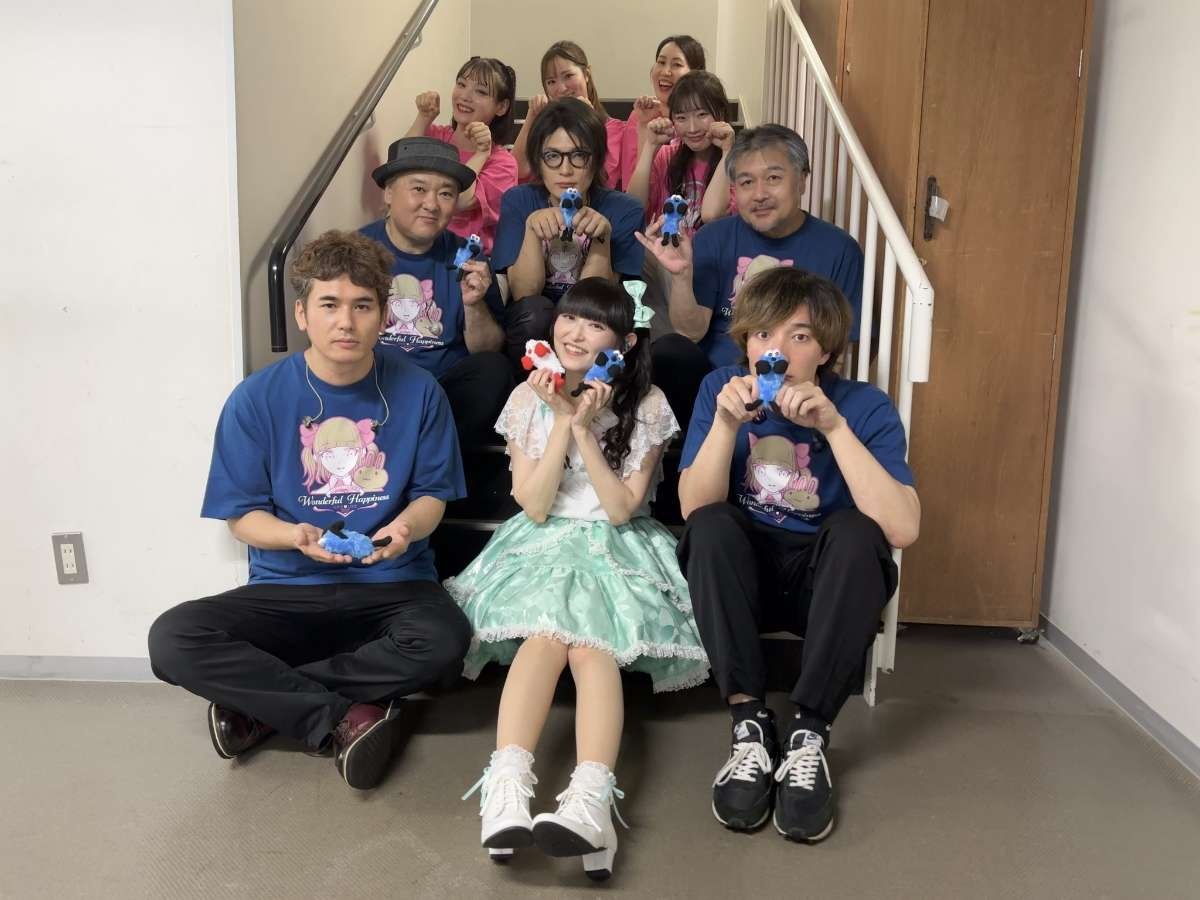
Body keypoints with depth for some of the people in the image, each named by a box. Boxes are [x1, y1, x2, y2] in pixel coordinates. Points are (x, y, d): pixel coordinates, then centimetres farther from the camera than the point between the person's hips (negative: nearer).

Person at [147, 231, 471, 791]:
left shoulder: (417, 391, -3)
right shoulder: (256, 400, -4)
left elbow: (432, 494, 5)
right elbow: (242, 516, 0)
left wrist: (408, 526, -19)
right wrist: (295, 536, -22)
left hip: (392, 585, 0)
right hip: (287, 588, 0)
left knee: (444, 642, -33)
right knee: (172, 638, -24)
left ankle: (257, 699, -13)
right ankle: (344, 719, -15)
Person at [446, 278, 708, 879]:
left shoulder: (646, 406, -1)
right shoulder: (530, 397, 2)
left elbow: (621, 508, -8)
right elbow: (535, 507, -5)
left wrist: (584, 429, -16)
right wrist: (562, 418, -14)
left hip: (615, 545, -1)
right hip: (545, 542, 1)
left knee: (591, 642, -32)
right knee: (547, 632, -32)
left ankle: (590, 798, -48)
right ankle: (506, 786, -45)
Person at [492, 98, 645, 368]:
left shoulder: (624, 210, -6)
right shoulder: (518, 201, -3)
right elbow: (523, 294, -11)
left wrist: (602, 236, -28)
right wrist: (531, 229, -26)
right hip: (531, 328, 1)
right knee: (535, 310, -31)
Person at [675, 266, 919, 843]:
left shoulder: (864, 406, -14)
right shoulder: (721, 388, -7)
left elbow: (903, 529, -28)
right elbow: (695, 508, -16)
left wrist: (834, 426, -34)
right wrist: (725, 422, -30)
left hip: (827, 584, -1)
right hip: (744, 578, 1)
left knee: (857, 529, -31)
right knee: (712, 526, -28)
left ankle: (809, 734, -24)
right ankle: (750, 725, -23)